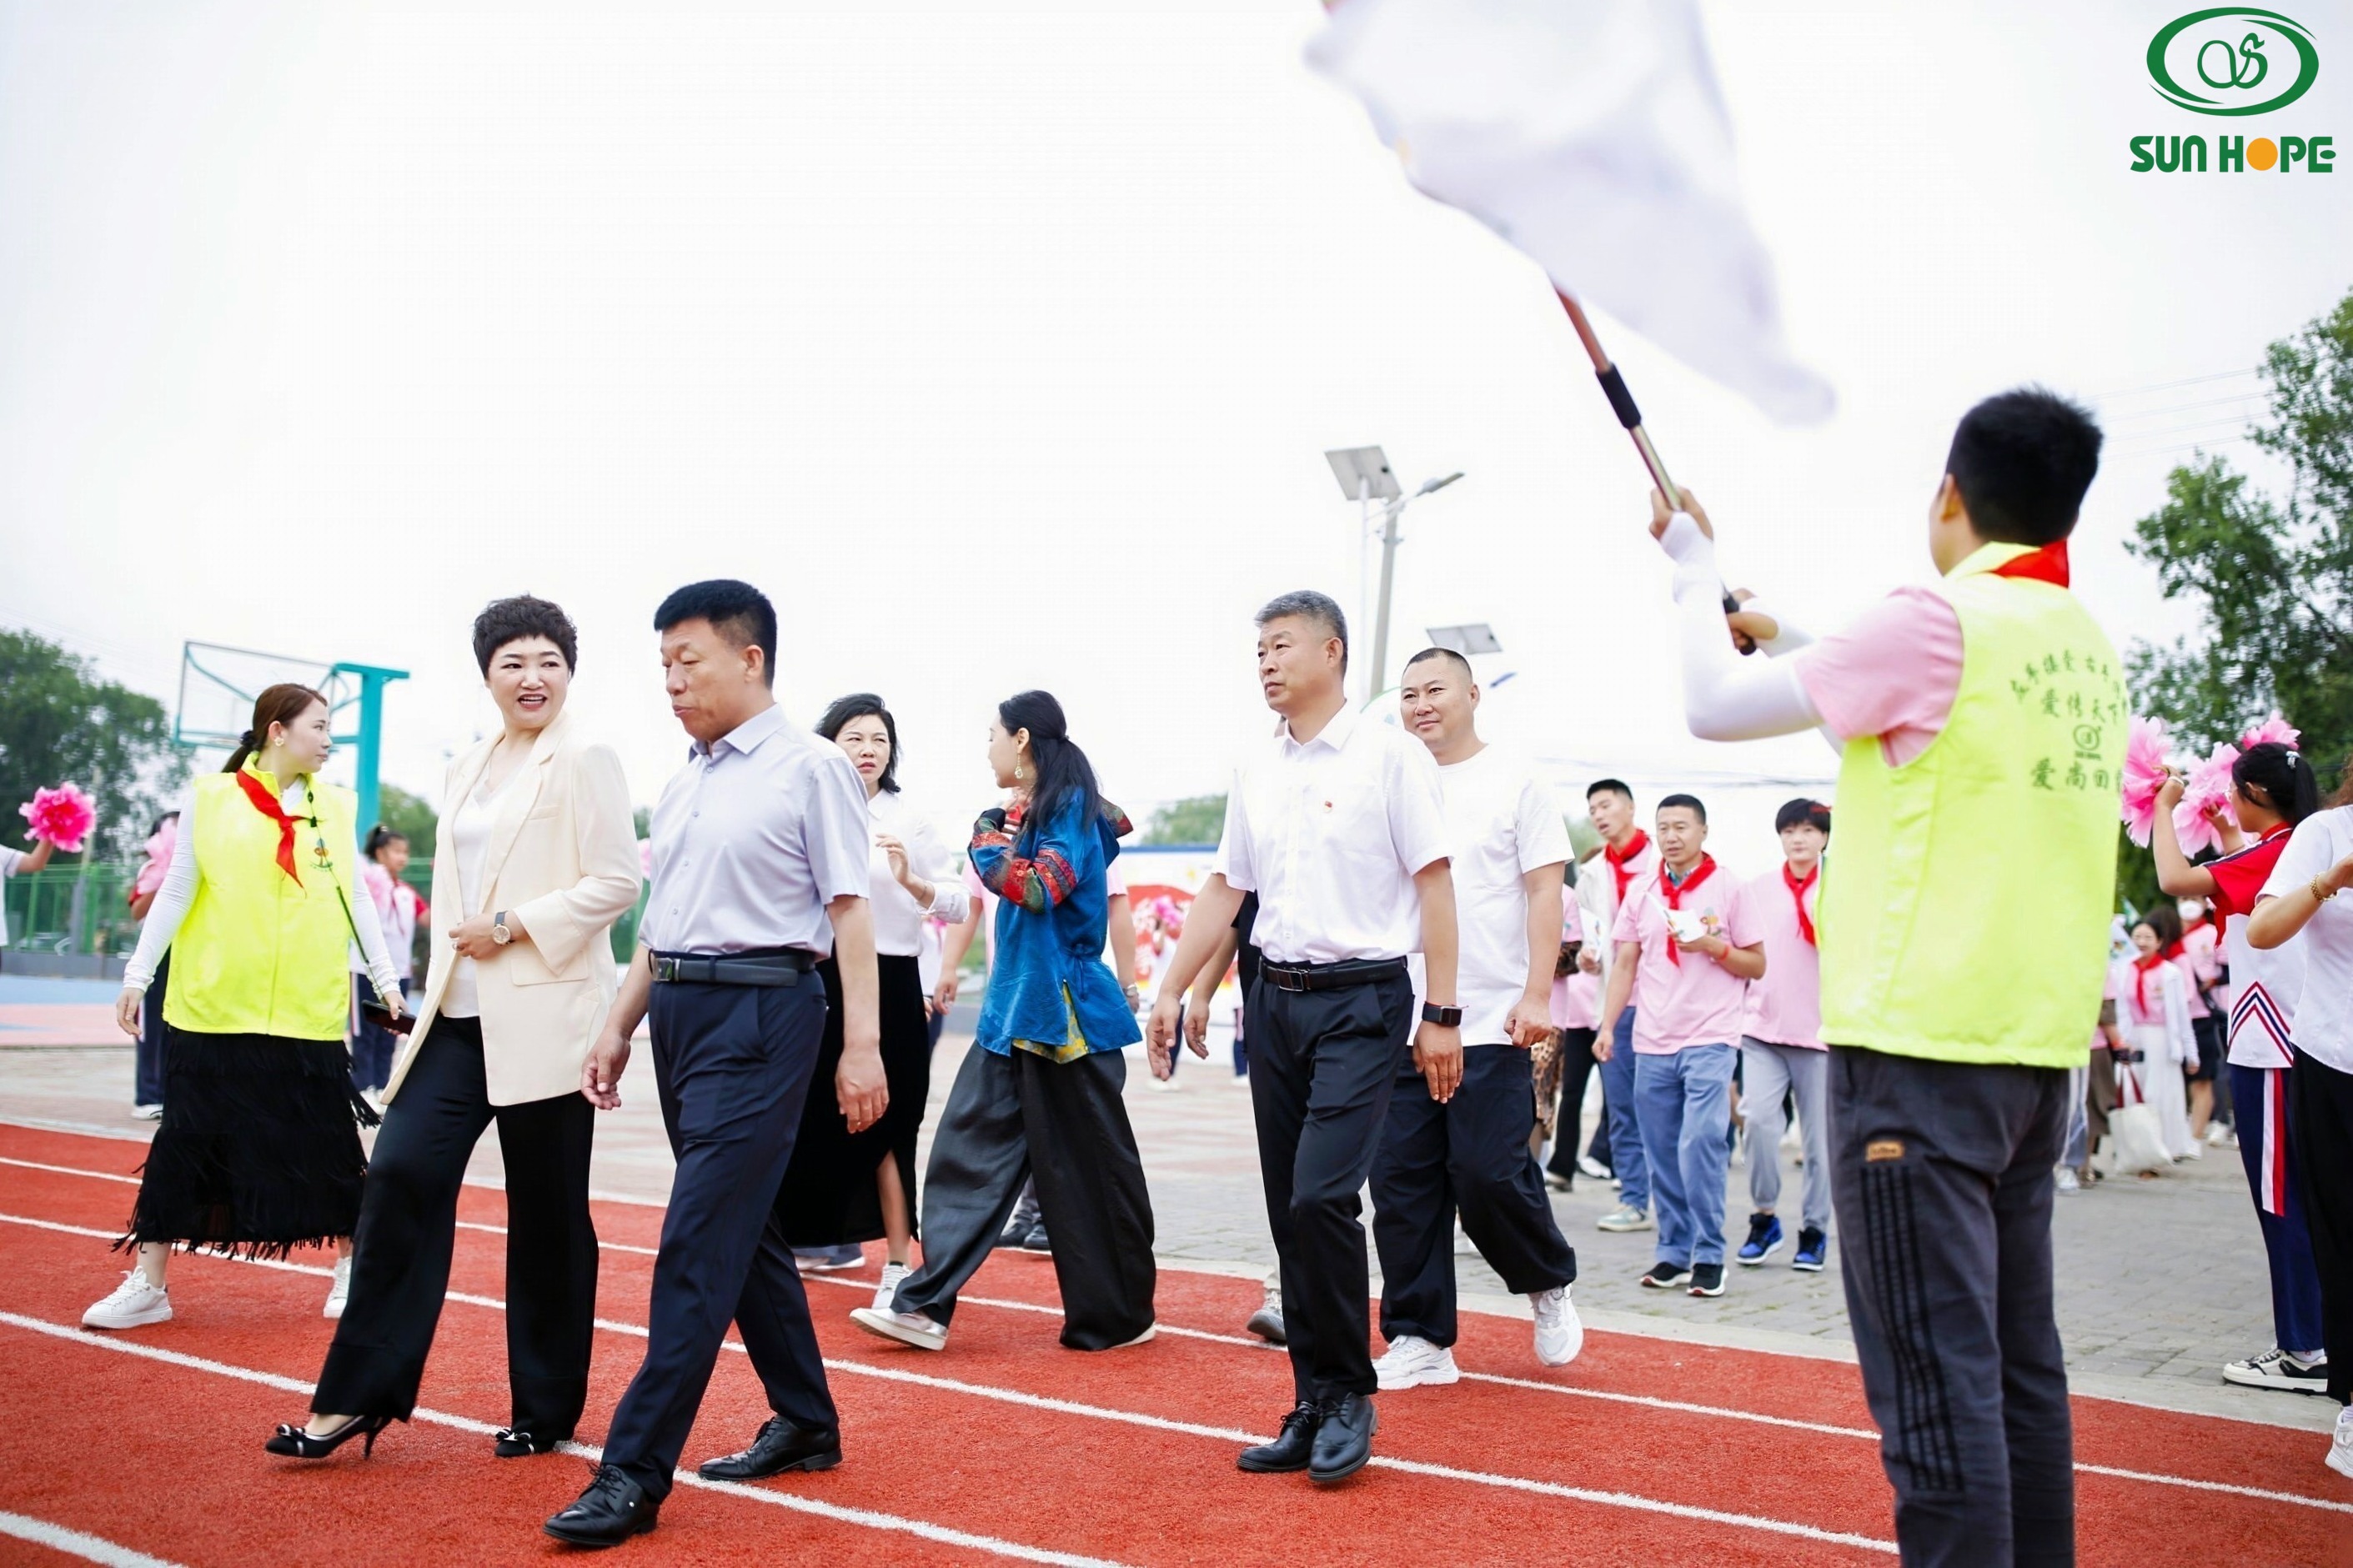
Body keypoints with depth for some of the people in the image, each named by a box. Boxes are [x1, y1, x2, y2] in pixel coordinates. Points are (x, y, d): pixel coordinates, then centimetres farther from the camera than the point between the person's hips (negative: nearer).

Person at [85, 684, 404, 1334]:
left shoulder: (336, 806, 7)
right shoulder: (210, 798, 0)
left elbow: (354, 898, 10)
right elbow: (175, 892, 2)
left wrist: (385, 979, 8)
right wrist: (138, 975, -1)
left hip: (308, 1012, 1)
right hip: (212, 1008, -1)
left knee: (328, 1143, 6)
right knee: (186, 1142, 5)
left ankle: (352, 1268, 21)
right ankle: (147, 1285, 15)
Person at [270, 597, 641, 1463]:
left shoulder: (584, 761, -4)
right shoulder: (466, 770, 16)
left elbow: (616, 882, -11)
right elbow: (451, 886, 20)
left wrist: (510, 925, -15)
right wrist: (438, 986, 15)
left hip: (544, 1017, -6)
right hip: (460, 1014, 6)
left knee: (547, 1212, 3)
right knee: (403, 1174, -5)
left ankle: (544, 1409, 16)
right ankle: (356, 1394, 4)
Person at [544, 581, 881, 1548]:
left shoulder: (809, 768, -7)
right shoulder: (680, 785, 15)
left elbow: (850, 909, -10)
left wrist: (861, 1043, -15)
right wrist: (619, 1026, 18)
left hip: (760, 1011, -8)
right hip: (680, 1009, 8)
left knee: (699, 1241, -8)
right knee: (743, 1231, 14)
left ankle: (635, 1473, -3)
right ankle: (805, 1424, 28)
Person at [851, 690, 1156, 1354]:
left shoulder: (1071, 805, -11)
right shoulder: (1020, 813, 12)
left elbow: (1043, 888, -21)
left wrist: (989, 849, -8)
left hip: (1064, 1012, -8)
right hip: (1012, 1008, 8)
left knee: (1087, 1167, 3)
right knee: (969, 1150, 3)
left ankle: (1121, 1316, 17)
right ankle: (927, 1306, 4)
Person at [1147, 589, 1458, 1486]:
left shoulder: (1388, 755, -5)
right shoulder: (1256, 773, 12)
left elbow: (1434, 883, -7)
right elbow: (1223, 890, 18)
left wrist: (1441, 1015, -11)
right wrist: (1171, 991, 13)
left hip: (1362, 1001, -6)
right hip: (1275, 1000, 6)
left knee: (1322, 1195, -16)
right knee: (1288, 1211, 7)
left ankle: (1349, 1393, 3)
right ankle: (1313, 1408, 17)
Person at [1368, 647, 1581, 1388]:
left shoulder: (1514, 781, 2)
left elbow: (1545, 890, -3)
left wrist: (1537, 995, -12)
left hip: (1490, 1022, -4)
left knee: (1489, 1173, -6)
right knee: (1401, 1181, 3)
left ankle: (1550, 1285, 22)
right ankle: (1418, 1339, 13)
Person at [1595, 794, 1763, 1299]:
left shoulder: (1728, 888, 1)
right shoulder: (1641, 893, 10)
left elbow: (1757, 965, 3)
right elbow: (1625, 964, 11)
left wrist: (1714, 947, -14)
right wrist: (1607, 1025, 3)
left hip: (1710, 1039, -4)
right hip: (1652, 1042, 4)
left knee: (1700, 1145, -13)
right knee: (1661, 1155, 7)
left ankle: (1710, 1256, -2)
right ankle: (1674, 1253, 16)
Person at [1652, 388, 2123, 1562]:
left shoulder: (1938, 619, -13)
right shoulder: (2086, 646, 11)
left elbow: (1716, 708, -6)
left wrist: (1697, 572, 9)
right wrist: (1796, 645, 23)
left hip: (1918, 1048, -8)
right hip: (2037, 1047, 8)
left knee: (1935, 1378, -5)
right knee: (2020, 1363, 16)